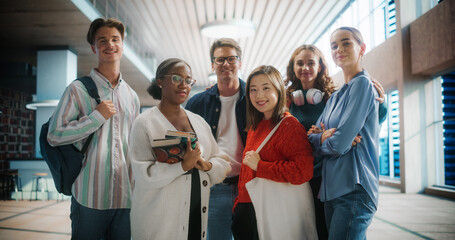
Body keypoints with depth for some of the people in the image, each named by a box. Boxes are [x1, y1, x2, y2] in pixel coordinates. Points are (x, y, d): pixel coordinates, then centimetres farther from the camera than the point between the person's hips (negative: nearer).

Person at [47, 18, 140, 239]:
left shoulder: (132, 96, 13)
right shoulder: (79, 89, -3)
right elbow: (54, 135, -9)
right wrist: (96, 116, -13)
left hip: (126, 197, 5)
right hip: (90, 196, -4)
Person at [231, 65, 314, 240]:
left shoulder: (289, 125, -13)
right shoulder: (255, 126, 13)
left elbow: (304, 170, -23)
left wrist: (260, 165, -17)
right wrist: (239, 203, 18)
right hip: (247, 209, 7)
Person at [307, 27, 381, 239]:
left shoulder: (362, 84, -8)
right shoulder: (335, 96, 18)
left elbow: (340, 143, -16)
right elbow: (312, 136, 12)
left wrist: (318, 139, 3)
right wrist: (321, 137, -9)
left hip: (353, 189, -8)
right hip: (331, 189, 8)